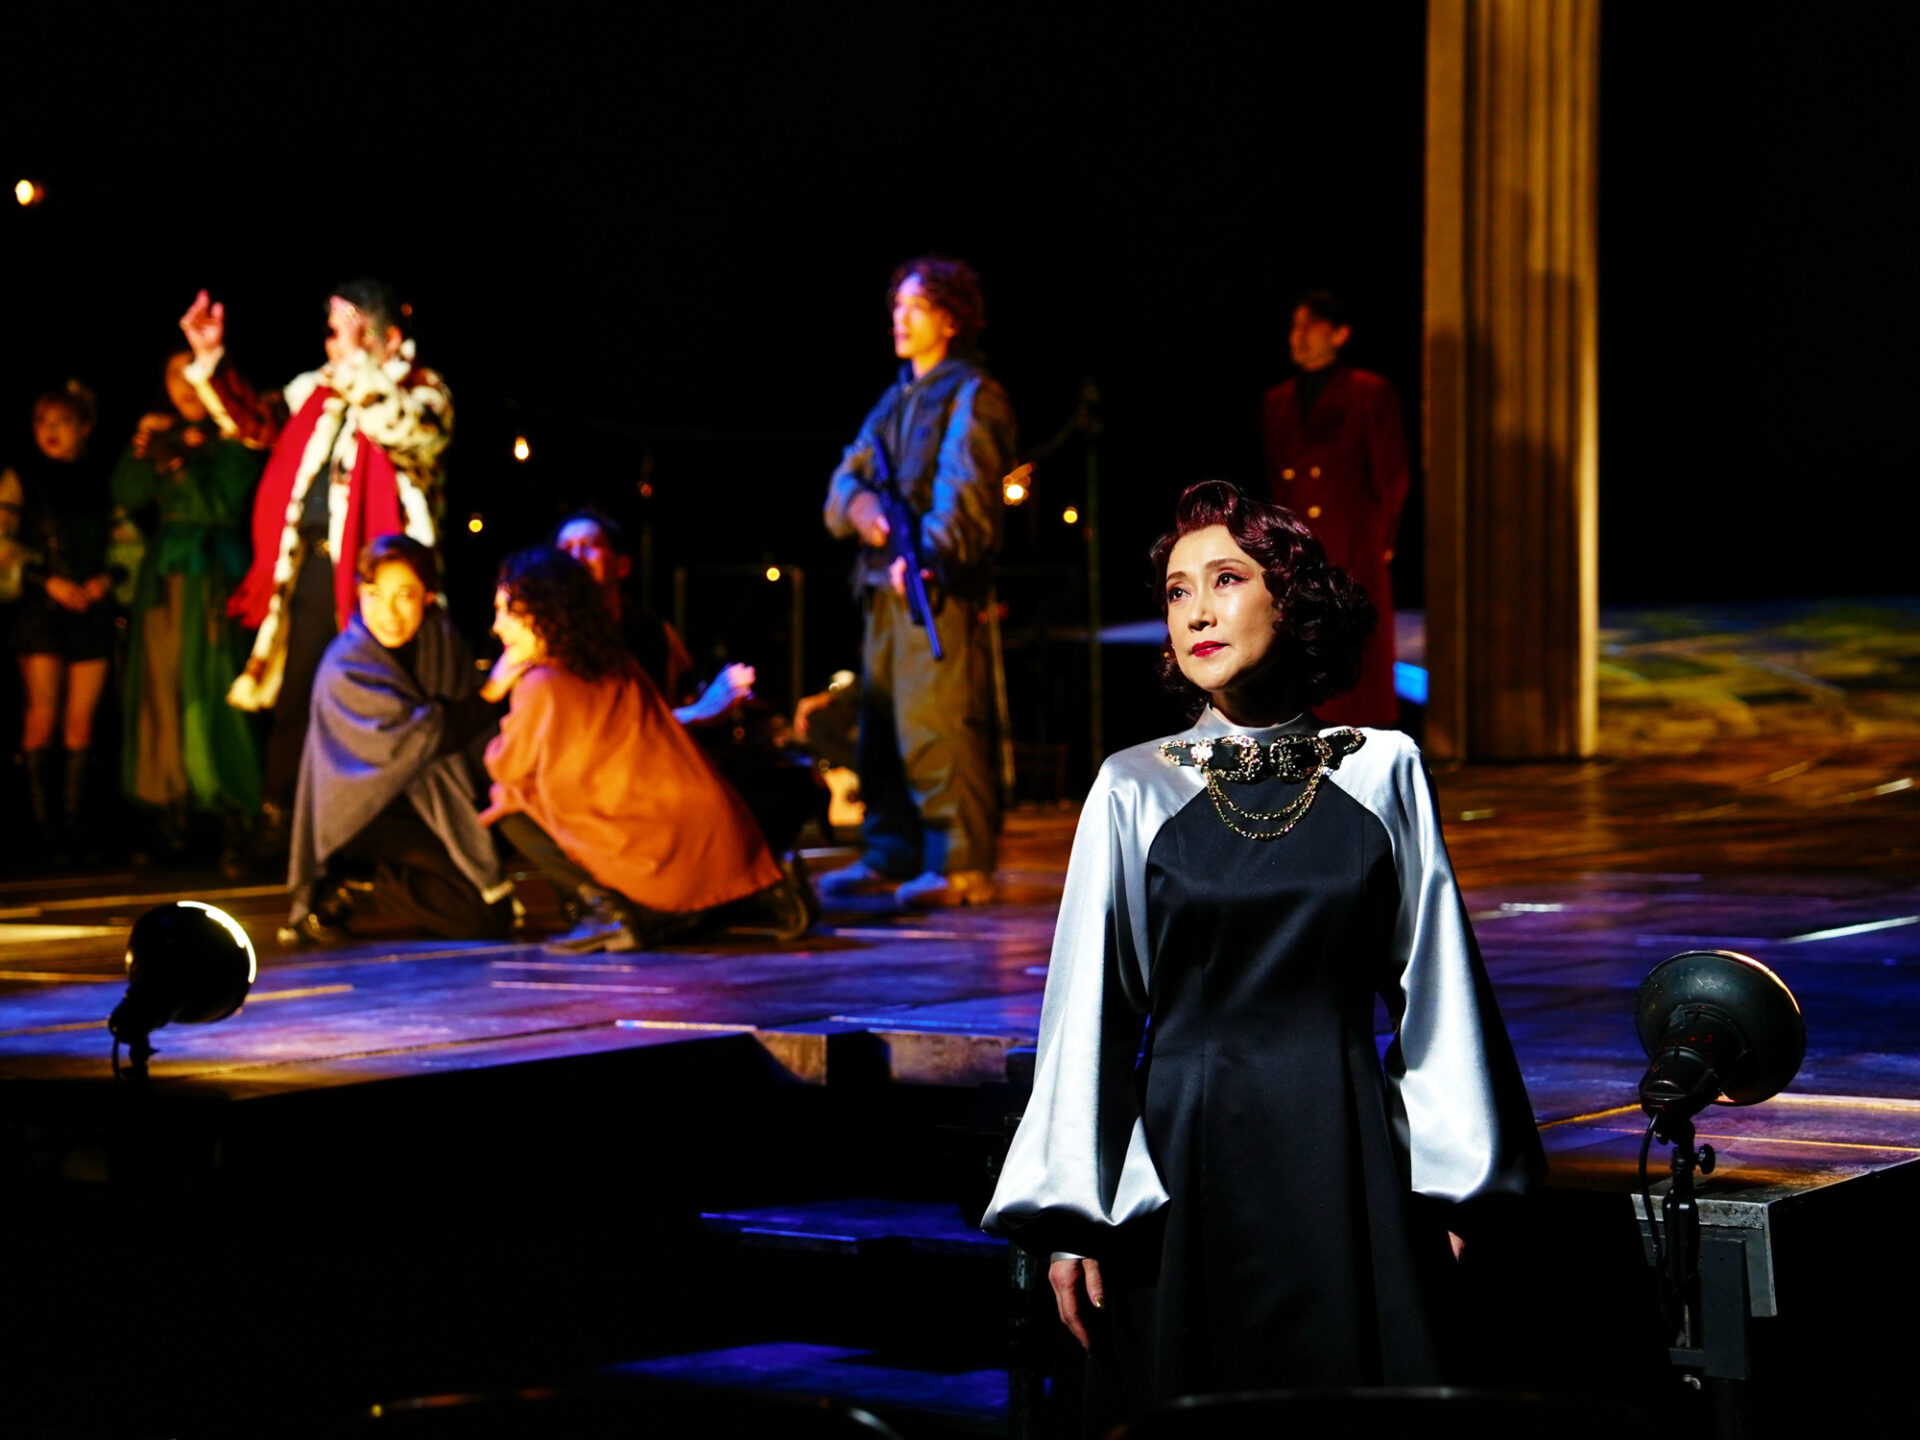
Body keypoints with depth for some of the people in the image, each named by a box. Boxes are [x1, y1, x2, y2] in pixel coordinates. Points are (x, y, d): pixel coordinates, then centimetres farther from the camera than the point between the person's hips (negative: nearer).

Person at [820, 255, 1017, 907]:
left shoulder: (971, 397, -3)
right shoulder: (896, 400, 22)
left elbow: (964, 491, -16)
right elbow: (847, 476, 18)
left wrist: (926, 554, -29)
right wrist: (857, 500, -6)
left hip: (941, 586, -9)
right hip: (884, 584, 9)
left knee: (935, 724, -13)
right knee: (881, 723, 11)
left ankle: (962, 865, -12)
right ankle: (889, 856, 19)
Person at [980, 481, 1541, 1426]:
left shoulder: (1381, 772, 3)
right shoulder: (1134, 790, 2)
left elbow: (1434, 984, 6)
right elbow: (1088, 1006, 3)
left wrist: (1455, 1186, 3)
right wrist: (1069, 1218, 0)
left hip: (1351, 1169, 0)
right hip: (1189, 1162, 0)